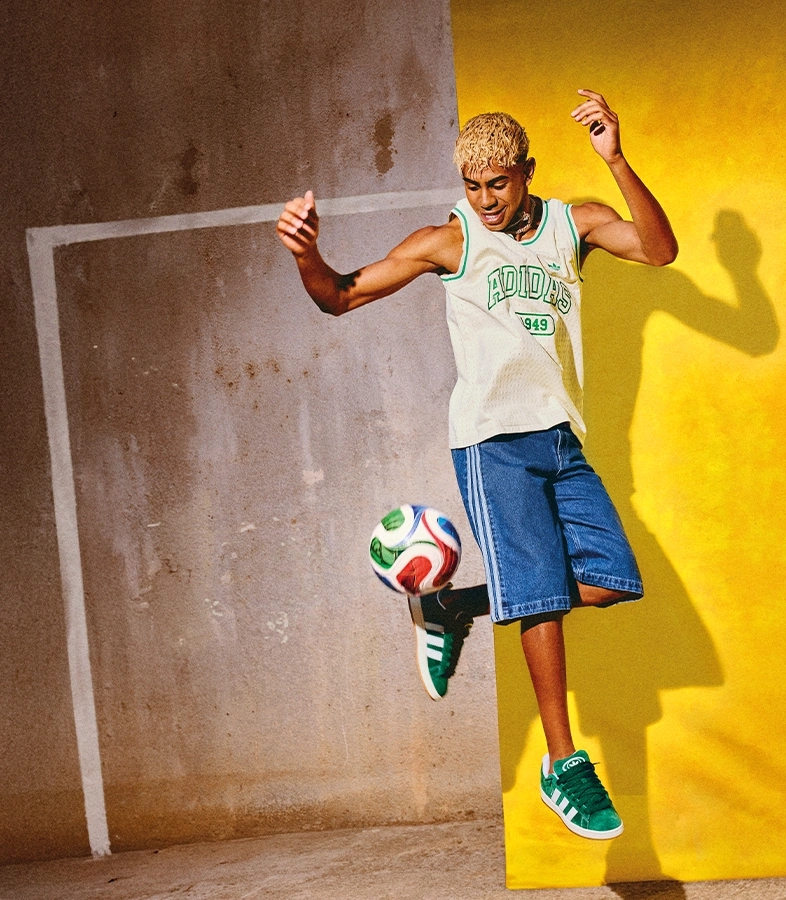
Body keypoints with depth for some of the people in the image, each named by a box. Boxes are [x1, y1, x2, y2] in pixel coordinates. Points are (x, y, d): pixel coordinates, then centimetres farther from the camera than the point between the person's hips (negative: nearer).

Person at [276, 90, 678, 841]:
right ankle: (563, 765, 0)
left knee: (611, 580, -5)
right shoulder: (448, 242, 0)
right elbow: (340, 297, 1)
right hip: (492, 439, -4)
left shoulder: (574, 224, 7)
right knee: (542, 590, -11)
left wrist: (615, 160, -23)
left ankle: (452, 607, 13)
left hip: (561, 438, 4)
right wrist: (306, 256, -22)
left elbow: (660, 250, -12)